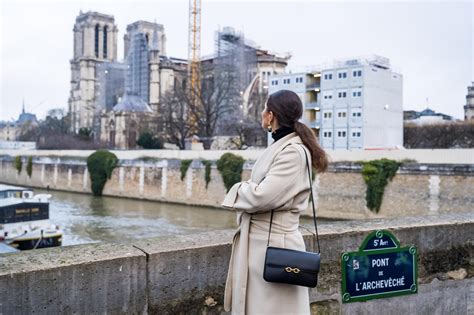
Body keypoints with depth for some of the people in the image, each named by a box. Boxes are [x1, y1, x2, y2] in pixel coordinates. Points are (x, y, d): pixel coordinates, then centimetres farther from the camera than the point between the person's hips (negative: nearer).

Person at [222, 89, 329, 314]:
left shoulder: (293, 151, -18)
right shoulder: (279, 145, 11)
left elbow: (263, 196, -24)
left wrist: (240, 190, -6)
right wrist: (247, 191, -4)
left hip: (274, 243, -9)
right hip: (259, 241, 9)